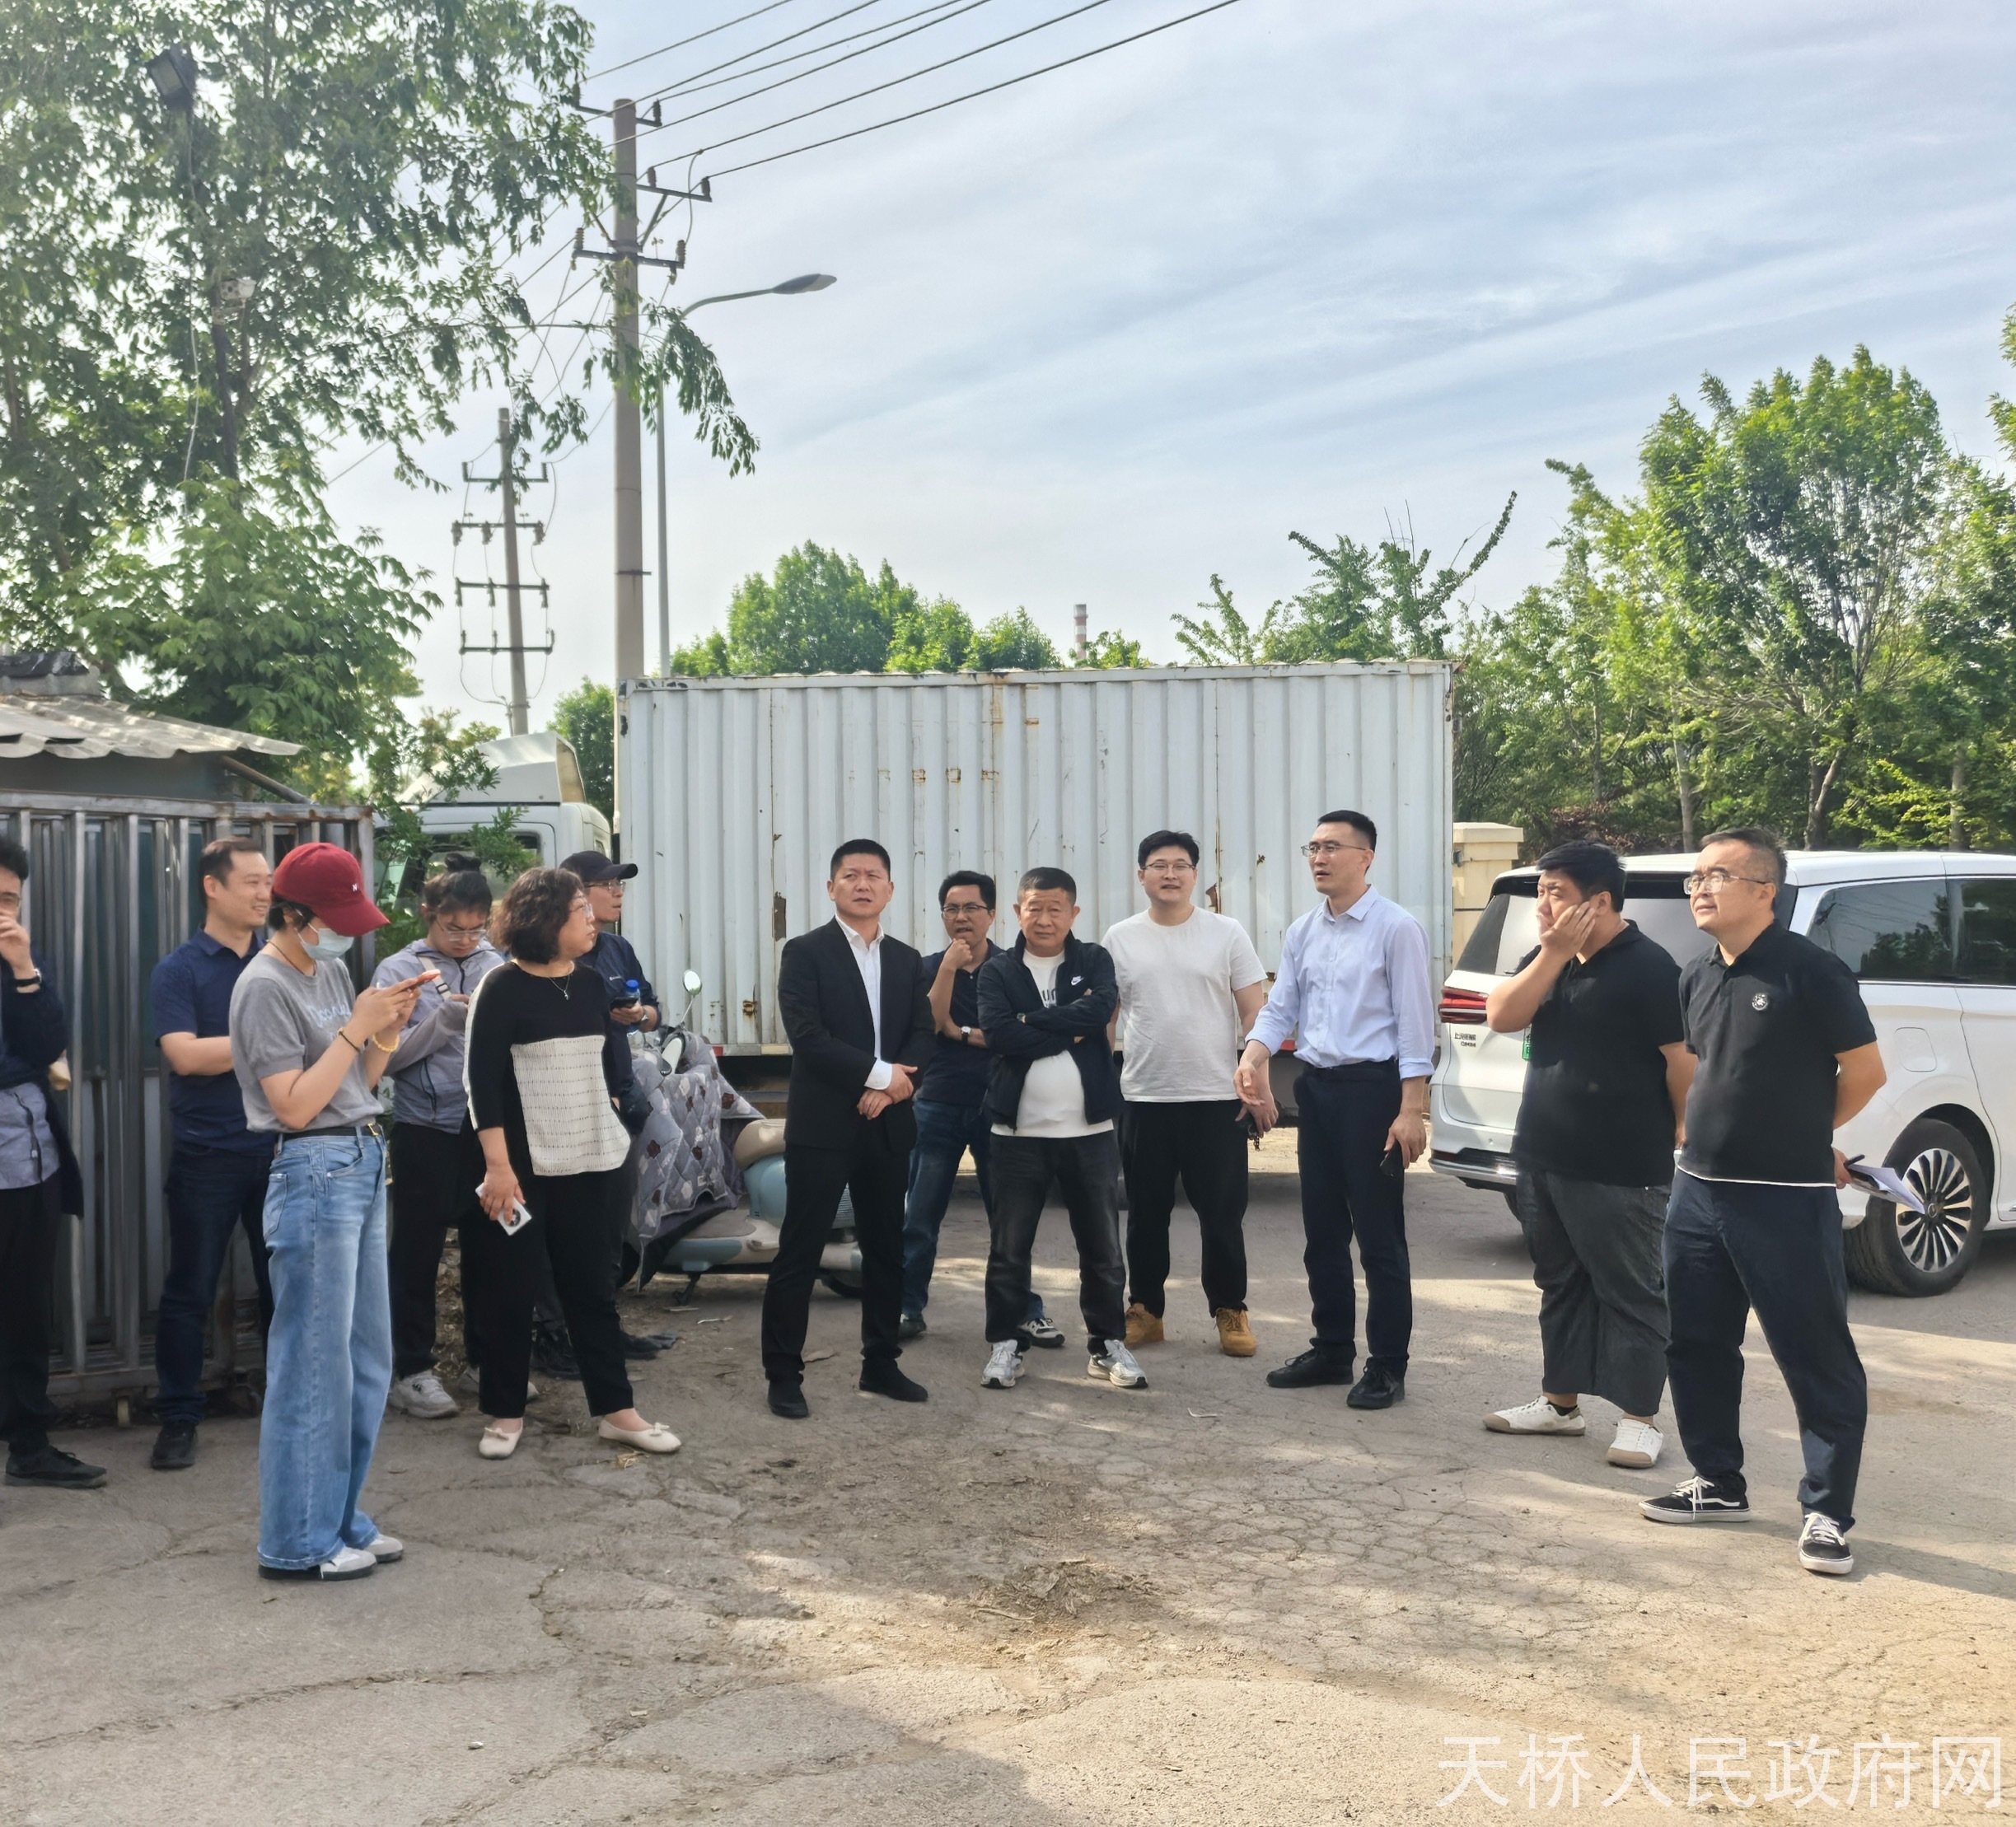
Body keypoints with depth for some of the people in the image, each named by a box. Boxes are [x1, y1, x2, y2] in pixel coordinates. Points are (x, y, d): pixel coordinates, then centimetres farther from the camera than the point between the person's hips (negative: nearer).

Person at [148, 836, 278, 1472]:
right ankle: (178, 1420, 14)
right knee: (190, 1291, 4)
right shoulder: (179, 969, -4)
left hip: (280, 1149, 3)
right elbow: (185, 1055, -15)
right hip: (207, 1156, -3)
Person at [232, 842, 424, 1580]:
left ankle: (340, 1520, 25)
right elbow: (295, 1105, -15)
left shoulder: (332, 970, 13)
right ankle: (297, 1542, 9)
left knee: (366, 1358, 14)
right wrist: (355, 1027, -15)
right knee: (314, 1362, -2)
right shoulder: (266, 986, -11)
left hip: (363, 1164, 9)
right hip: (315, 1172, -9)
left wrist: (388, 1028, 0)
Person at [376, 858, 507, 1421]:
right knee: (417, 1253, 3)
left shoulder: (496, 966, 8)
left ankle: (486, 1355, 26)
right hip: (427, 1132, -3)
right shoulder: (398, 972, -1)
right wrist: (444, 1021, -19)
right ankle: (410, 1370, 12)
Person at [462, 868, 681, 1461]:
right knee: (510, 1290, 4)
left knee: (593, 1285, 9)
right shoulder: (502, 988, -10)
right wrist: (497, 1165, -19)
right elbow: (480, 1080, -14)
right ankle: (506, 1412, 17)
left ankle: (615, 1409, 15)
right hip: (521, 1164, -5)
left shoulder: (592, 984, 7)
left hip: (590, 1162, 5)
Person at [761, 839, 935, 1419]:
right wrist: (879, 1073, -15)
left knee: (885, 1248, 11)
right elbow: (807, 1034, -14)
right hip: (823, 1124, -5)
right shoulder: (804, 952, -3)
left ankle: (881, 1363, 23)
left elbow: (922, 1035, 6)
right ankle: (784, 1373, 7)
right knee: (800, 1252, -1)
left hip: (887, 1125, 5)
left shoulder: (906, 960, 13)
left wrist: (892, 1085, -13)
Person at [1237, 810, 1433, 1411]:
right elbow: (1281, 1007, 8)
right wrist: (1253, 1058, -12)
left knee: (1378, 1236, 0)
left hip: (1371, 1088, -7)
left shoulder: (1396, 928, -9)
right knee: (1322, 1232, 14)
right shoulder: (1301, 933, 11)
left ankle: (1388, 1365, 11)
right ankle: (1332, 1349, 27)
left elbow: (1414, 1022, -12)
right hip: (1315, 1087, 7)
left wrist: (1412, 1109, -16)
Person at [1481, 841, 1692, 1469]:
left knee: (1629, 1294, 2)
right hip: (1543, 1159, 8)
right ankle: (1560, 1401, 27)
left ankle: (1639, 1419, 9)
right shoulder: (1546, 958, 10)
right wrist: (1554, 955, -12)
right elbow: (1501, 1017, -4)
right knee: (1560, 1285, 16)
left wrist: (1684, 1143, -11)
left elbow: (1682, 1062, -13)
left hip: (1620, 1170, -7)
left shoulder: (1647, 966, -13)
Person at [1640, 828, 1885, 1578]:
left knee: (1817, 1359, 2)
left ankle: (1827, 1512, 13)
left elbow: (1865, 1072, -7)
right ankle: (1718, 1484, 29)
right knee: (1698, 1345, 14)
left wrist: (1808, 1134, 7)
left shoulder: (1810, 972, -13)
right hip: (1697, 1192, 8)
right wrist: (1708, 1134, 12)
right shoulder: (1697, 977, 8)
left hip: (1788, 1201, -7)